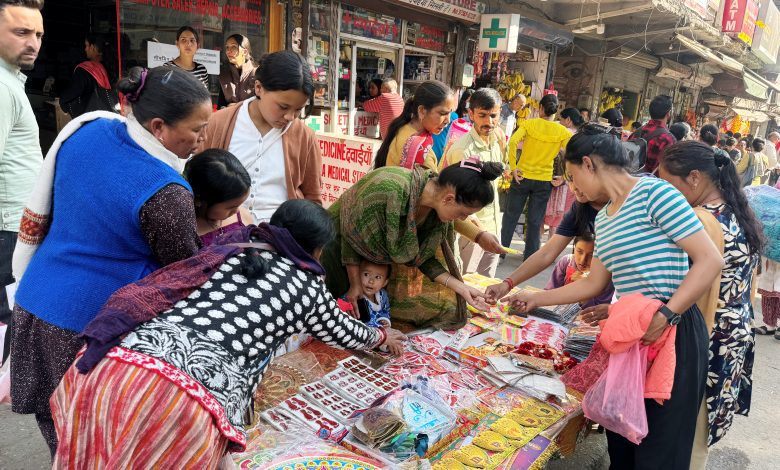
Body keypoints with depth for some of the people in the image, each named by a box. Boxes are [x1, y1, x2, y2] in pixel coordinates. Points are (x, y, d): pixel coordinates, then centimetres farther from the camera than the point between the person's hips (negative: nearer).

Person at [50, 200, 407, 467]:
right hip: (187, 404, -4)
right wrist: (381, 336, 57)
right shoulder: (307, 287, 16)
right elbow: (343, 333, 35)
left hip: (113, 365, 5)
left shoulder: (228, 250, 23)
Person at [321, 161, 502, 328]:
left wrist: (460, 287, -13)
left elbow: (421, 256, -6)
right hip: (340, 248, -5)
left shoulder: (438, 210, -18)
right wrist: (355, 284, -19)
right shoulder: (390, 189, -39)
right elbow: (349, 232, -27)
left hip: (380, 258, 5)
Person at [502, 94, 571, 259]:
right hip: (544, 181, 1)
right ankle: (530, 257, 19)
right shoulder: (562, 131, -1)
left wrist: (513, 167, -13)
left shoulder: (529, 123, -5)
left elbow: (513, 142, -19)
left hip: (522, 176, -1)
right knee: (535, 222, 10)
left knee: (510, 216, 12)